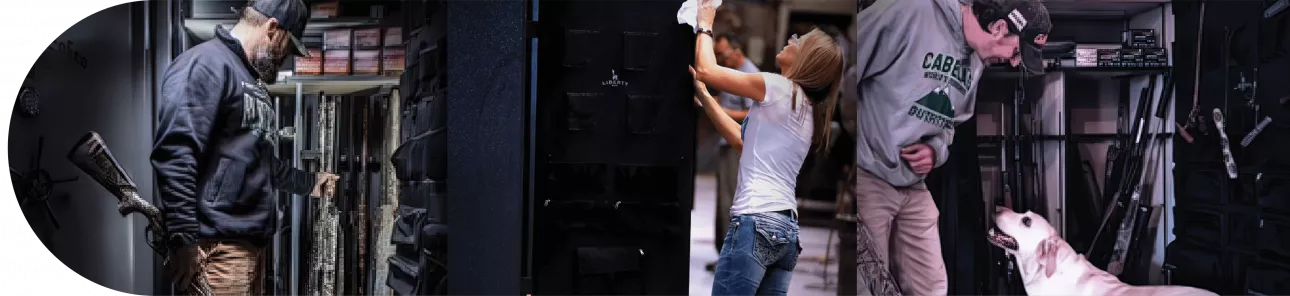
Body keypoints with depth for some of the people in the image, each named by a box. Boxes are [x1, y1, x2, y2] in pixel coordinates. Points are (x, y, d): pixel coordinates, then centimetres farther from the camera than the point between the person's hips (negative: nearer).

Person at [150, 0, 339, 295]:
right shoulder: (205, 64, -10)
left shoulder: (251, 81, 22)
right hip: (216, 247, -10)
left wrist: (309, 182, 46)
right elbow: (174, 154, -22)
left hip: (250, 245, 10)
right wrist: (183, 240, -27)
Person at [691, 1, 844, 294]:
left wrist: (705, 25, 14)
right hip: (785, 225, 9)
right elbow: (745, 142, 26)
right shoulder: (806, 108, 21)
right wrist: (704, 97, 26)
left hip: (757, 220, -9)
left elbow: (706, 69, -4)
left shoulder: (781, 88, -4)